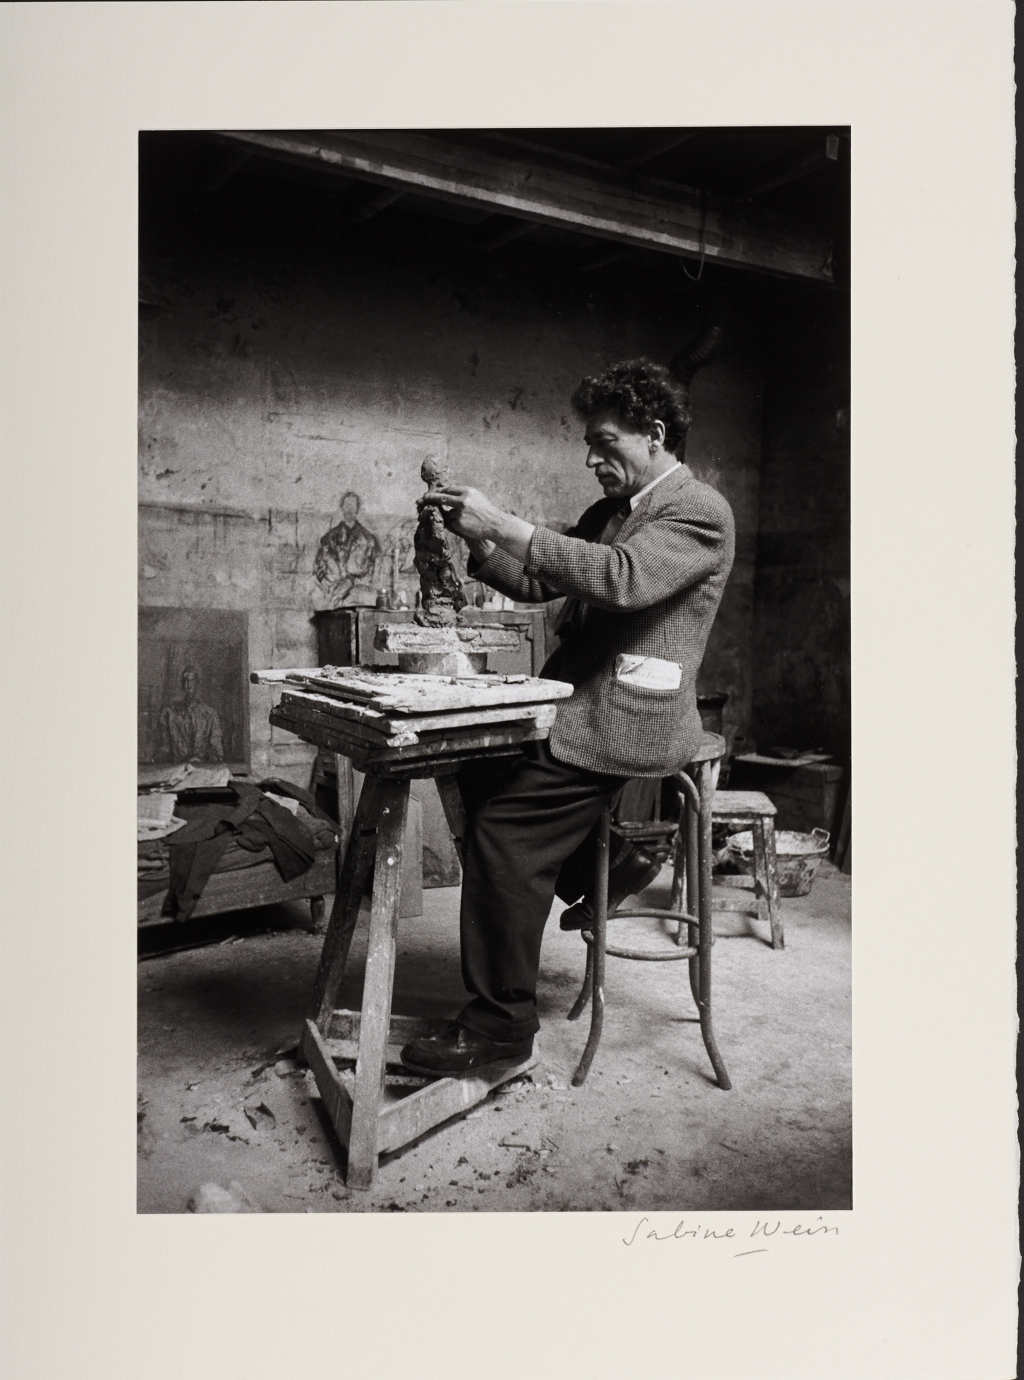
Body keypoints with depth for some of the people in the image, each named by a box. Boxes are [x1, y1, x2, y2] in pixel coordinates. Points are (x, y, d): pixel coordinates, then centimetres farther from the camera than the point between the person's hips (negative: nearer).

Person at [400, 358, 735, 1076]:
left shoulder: (700, 512, -9)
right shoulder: (611, 509, 19)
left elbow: (621, 578, -27)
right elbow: (537, 581, 16)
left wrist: (502, 524, -28)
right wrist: (477, 536, -3)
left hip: (626, 715, -9)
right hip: (577, 696, 9)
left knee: (503, 830, -16)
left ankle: (501, 1021, -1)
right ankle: (597, 863, 18)